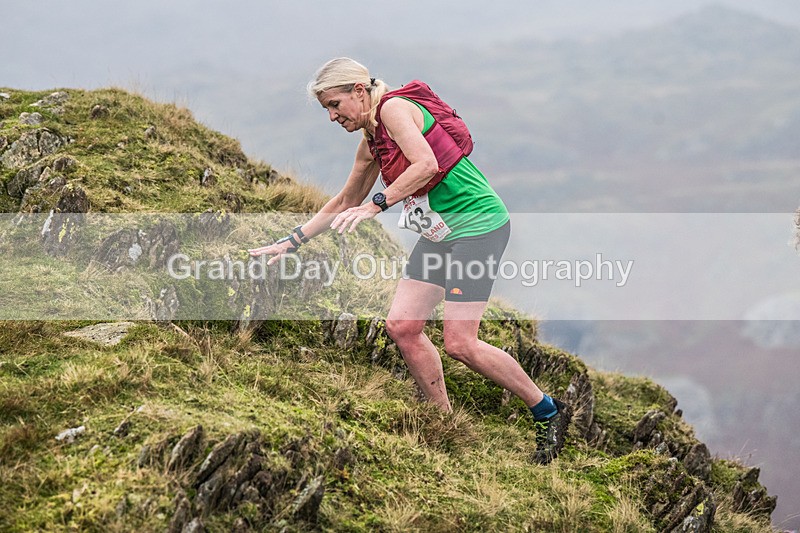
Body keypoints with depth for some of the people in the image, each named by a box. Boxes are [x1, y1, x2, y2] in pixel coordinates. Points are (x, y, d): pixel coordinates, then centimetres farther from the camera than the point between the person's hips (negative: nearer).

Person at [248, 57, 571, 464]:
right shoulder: (370, 144, 15)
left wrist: (375, 205, -27)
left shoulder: (394, 108, -12)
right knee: (401, 326, 1)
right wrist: (290, 242, 26)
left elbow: (426, 164, -27)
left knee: (459, 343, -13)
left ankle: (548, 413, 1)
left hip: (477, 224, -9)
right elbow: (344, 202, 27)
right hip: (439, 232, 9)